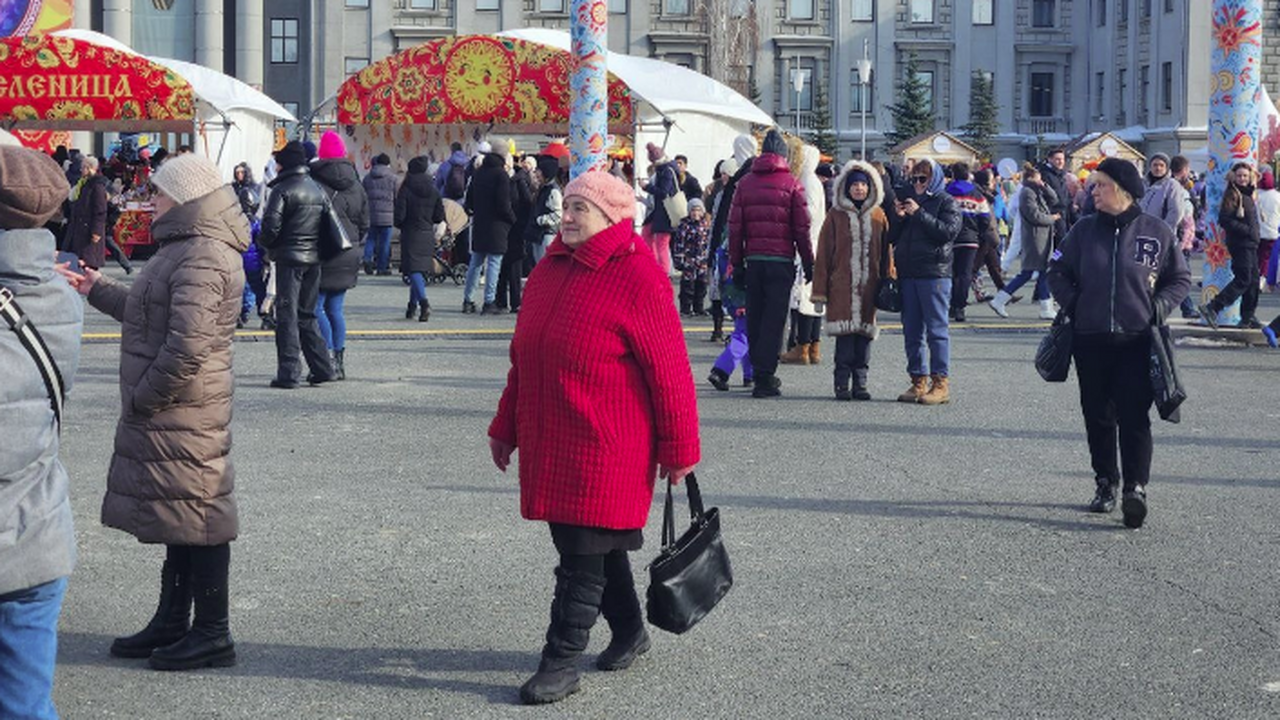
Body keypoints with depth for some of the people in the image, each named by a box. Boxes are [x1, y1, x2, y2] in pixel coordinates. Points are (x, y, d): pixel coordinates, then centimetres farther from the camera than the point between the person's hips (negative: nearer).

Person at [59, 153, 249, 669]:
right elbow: (153, 314, 29)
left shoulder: (203, 258, -20)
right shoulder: (189, 248, 15)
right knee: (181, 515, 17)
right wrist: (98, 291, 33)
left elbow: (187, 347, -28)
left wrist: (142, 397, -18)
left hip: (183, 413, -11)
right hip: (169, 412, 11)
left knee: (196, 514, -3)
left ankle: (213, 634, 6)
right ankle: (172, 623, 27)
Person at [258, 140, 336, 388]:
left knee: (287, 315, -2)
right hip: (314, 259, 6)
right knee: (307, 314, 16)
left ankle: (289, 372, -6)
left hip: (289, 258, -6)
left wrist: (263, 242, 3)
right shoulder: (317, 189, 11)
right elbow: (326, 223, 12)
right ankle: (322, 368, 15)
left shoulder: (282, 190, -11)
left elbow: (271, 226, -16)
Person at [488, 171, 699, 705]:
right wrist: (506, 426, 21)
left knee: (583, 552, -3)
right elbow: (523, 357, 18)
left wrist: (679, 447, -10)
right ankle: (629, 632, 35)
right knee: (597, 545, 18)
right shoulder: (550, 268, 10)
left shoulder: (637, 277, -13)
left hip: (605, 450, -7)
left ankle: (562, 663, 4)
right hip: (549, 444, 7)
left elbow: (669, 369, -12)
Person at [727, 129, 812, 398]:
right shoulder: (791, 184, 0)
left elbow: (735, 227, 5)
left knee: (754, 318, 11)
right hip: (781, 261, -3)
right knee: (774, 318, -3)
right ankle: (765, 378, -7)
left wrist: (737, 264, 9)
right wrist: (808, 263, 5)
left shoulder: (745, 183, 8)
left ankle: (761, 373, 16)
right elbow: (802, 228, -2)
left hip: (753, 261, 3)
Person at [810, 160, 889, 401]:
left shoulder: (878, 216, 10)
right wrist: (820, 292, -2)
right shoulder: (836, 215, 3)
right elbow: (823, 254, 2)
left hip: (869, 287, 2)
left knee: (865, 334, 3)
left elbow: (886, 251, 12)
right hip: (842, 288, -2)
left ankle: (860, 383, 9)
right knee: (845, 335, -7)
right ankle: (842, 384, -1)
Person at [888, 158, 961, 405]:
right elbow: (892, 238, 18)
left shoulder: (946, 202, 3)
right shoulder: (908, 200, 20)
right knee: (912, 331, 7)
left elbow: (948, 231, -14)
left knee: (937, 329, -7)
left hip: (934, 273, -6)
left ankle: (941, 383, -6)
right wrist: (898, 218, 0)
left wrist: (919, 214, -14)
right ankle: (918, 381, 12)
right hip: (907, 273, 6)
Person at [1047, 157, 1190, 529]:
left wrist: (1158, 307, -5)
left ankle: (1136, 488, -11)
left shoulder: (1157, 232, 0)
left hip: (1137, 341, -3)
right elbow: (1058, 271, 15)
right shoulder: (1085, 230, 6)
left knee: (1134, 415, -10)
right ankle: (1105, 483, 21)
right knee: (1097, 415, 9)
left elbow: (1180, 279, 9)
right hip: (1090, 339, 3)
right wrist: (1072, 304, 0)